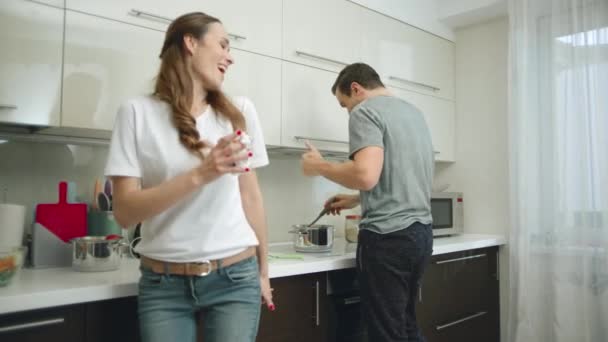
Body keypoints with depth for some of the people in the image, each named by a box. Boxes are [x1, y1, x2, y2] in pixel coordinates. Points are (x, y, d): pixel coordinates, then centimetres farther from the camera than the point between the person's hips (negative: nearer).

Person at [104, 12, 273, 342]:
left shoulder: (239, 110, 4)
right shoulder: (138, 112, -3)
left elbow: (250, 196, 8)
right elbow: (125, 212, -9)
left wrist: (262, 271, 12)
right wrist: (199, 175, -21)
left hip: (235, 278, 2)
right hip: (163, 284, -1)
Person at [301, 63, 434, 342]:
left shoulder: (365, 111, -7)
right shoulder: (413, 111, 19)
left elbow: (367, 175, -23)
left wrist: (319, 167, -6)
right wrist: (356, 200, 25)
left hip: (388, 237, -8)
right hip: (421, 232, 9)